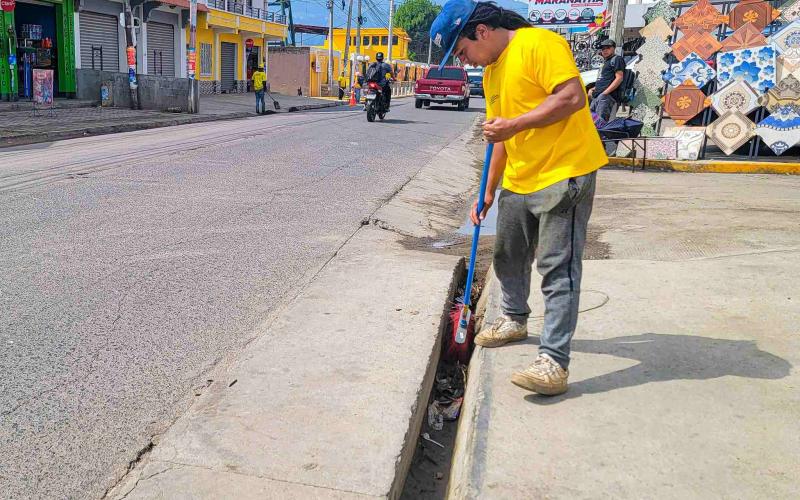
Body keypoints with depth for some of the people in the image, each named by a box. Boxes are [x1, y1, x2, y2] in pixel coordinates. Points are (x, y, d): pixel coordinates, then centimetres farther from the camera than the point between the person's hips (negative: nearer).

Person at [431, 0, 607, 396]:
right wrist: (487, 194, 21)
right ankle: (514, 320, 43)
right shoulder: (490, 73, 16)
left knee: (557, 268, -9)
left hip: (564, 174, -9)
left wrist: (515, 124, -22)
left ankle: (553, 363, -6)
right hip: (519, 181, 9)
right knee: (507, 256, 20)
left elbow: (572, 97, -22)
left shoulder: (539, 44, -11)